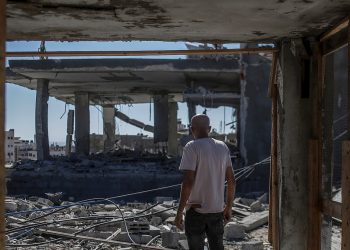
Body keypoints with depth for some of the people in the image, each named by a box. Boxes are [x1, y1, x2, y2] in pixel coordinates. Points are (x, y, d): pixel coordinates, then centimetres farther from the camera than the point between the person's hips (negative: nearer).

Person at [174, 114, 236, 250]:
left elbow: (188, 182, -18)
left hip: (196, 210, -5)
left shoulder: (192, 147, -11)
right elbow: (231, 180, 9)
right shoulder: (223, 147, 7)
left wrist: (179, 212, -12)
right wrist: (229, 207, 18)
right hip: (218, 210, 5)